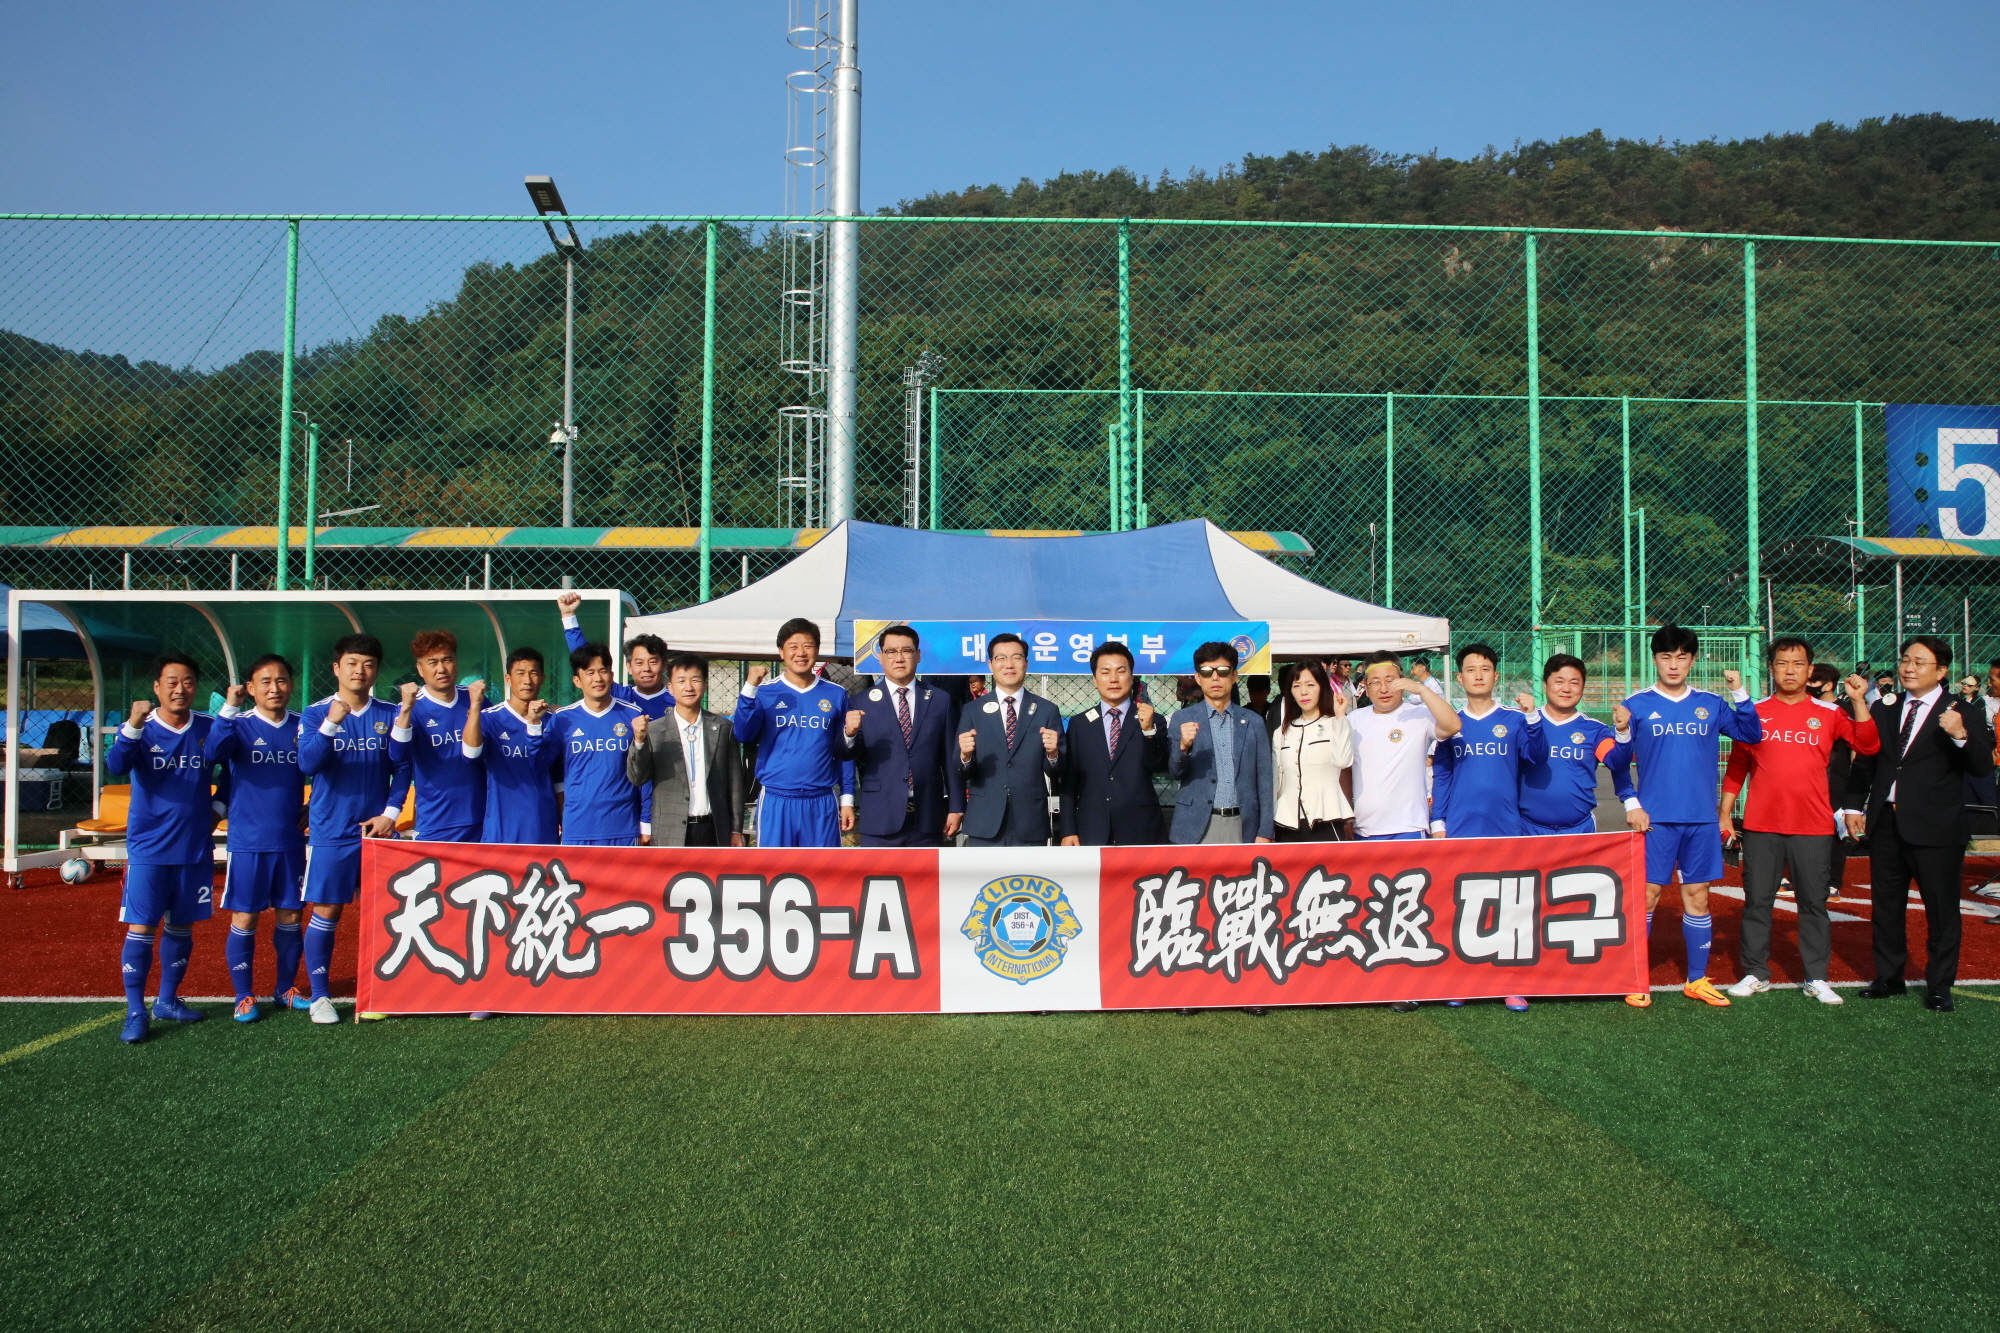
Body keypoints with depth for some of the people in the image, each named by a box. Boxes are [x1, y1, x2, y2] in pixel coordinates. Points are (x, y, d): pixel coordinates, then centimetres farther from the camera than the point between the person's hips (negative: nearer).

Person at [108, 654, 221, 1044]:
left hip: (196, 848, 3)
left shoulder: (208, 727, 1)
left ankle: (168, 1000, 25)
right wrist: (133, 726, -42)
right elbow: (116, 766, -26)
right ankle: (135, 1012, 1)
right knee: (141, 928, -4)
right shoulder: (140, 730, -6)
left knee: (181, 926, 12)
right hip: (148, 848, -3)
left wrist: (218, 807, 6)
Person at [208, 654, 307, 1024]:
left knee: (290, 916, 10)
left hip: (291, 841, 3)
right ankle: (244, 996, 15)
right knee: (244, 918, 3)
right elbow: (215, 751, -25)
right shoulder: (241, 726, -5)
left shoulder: (302, 726, 4)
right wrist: (230, 708, -32)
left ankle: (286, 988, 26)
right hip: (247, 841, -3)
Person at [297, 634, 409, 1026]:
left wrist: (391, 812, -4)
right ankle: (318, 996, 12)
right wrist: (331, 724, -29)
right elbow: (306, 763, -15)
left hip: (378, 829, 2)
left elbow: (402, 768, 7)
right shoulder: (316, 714, -1)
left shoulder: (388, 715, 5)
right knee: (326, 912, 2)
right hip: (331, 832, -2)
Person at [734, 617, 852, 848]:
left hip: (822, 803, 1)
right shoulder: (765, 692, 1)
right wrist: (750, 688, -21)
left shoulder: (836, 695, 5)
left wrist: (847, 799, 6)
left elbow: (843, 752, 10)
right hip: (776, 801, -1)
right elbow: (743, 736, -12)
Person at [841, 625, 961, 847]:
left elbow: (950, 758, 6)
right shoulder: (860, 702, 2)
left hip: (928, 817, 1)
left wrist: (956, 807, 4)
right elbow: (847, 755, 1)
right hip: (880, 816, -1)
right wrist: (849, 733, -21)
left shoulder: (940, 699, 6)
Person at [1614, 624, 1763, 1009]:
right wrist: (1631, 805, -8)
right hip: (1655, 819, -3)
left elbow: (1752, 734, 3)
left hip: (1701, 819, 3)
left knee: (1697, 896, 8)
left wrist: (1740, 694, -7)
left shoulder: (1711, 704, 7)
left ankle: (1698, 979, 19)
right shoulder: (1637, 706, -1)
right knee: (1646, 894, -1)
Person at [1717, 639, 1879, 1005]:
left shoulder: (1828, 714, 4)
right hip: (1761, 826, 0)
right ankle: (1756, 974, 15)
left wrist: (1859, 701, -16)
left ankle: (1816, 978, 14)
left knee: (1813, 902, 6)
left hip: (1813, 827, 0)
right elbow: (1737, 766, 7)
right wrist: (1725, 813, 3)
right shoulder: (1755, 712, 5)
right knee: (1757, 901, 6)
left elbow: (1867, 746, -9)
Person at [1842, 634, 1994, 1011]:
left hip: (1935, 826, -4)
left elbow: (1983, 767, -12)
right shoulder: (1883, 711, 10)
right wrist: (1854, 806, 5)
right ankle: (1889, 977, 25)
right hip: (1885, 822, 4)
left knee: (1941, 910, 2)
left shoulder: (1964, 713, -2)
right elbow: (1864, 762, 14)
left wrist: (1961, 736, -30)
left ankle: (1939, 986, 14)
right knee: (1886, 906, 13)